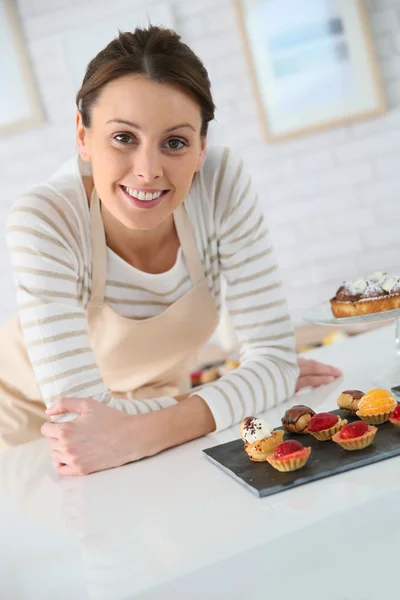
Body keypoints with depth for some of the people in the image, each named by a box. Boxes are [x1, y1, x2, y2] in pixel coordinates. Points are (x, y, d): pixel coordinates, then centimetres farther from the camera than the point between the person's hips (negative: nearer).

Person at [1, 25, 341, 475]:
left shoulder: (223, 184, -21)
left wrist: (147, 432, -35)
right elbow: (79, 411, -28)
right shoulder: (44, 221, -28)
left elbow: (275, 357, -20)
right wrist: (250, 388, -25)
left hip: (153, 407, 2)